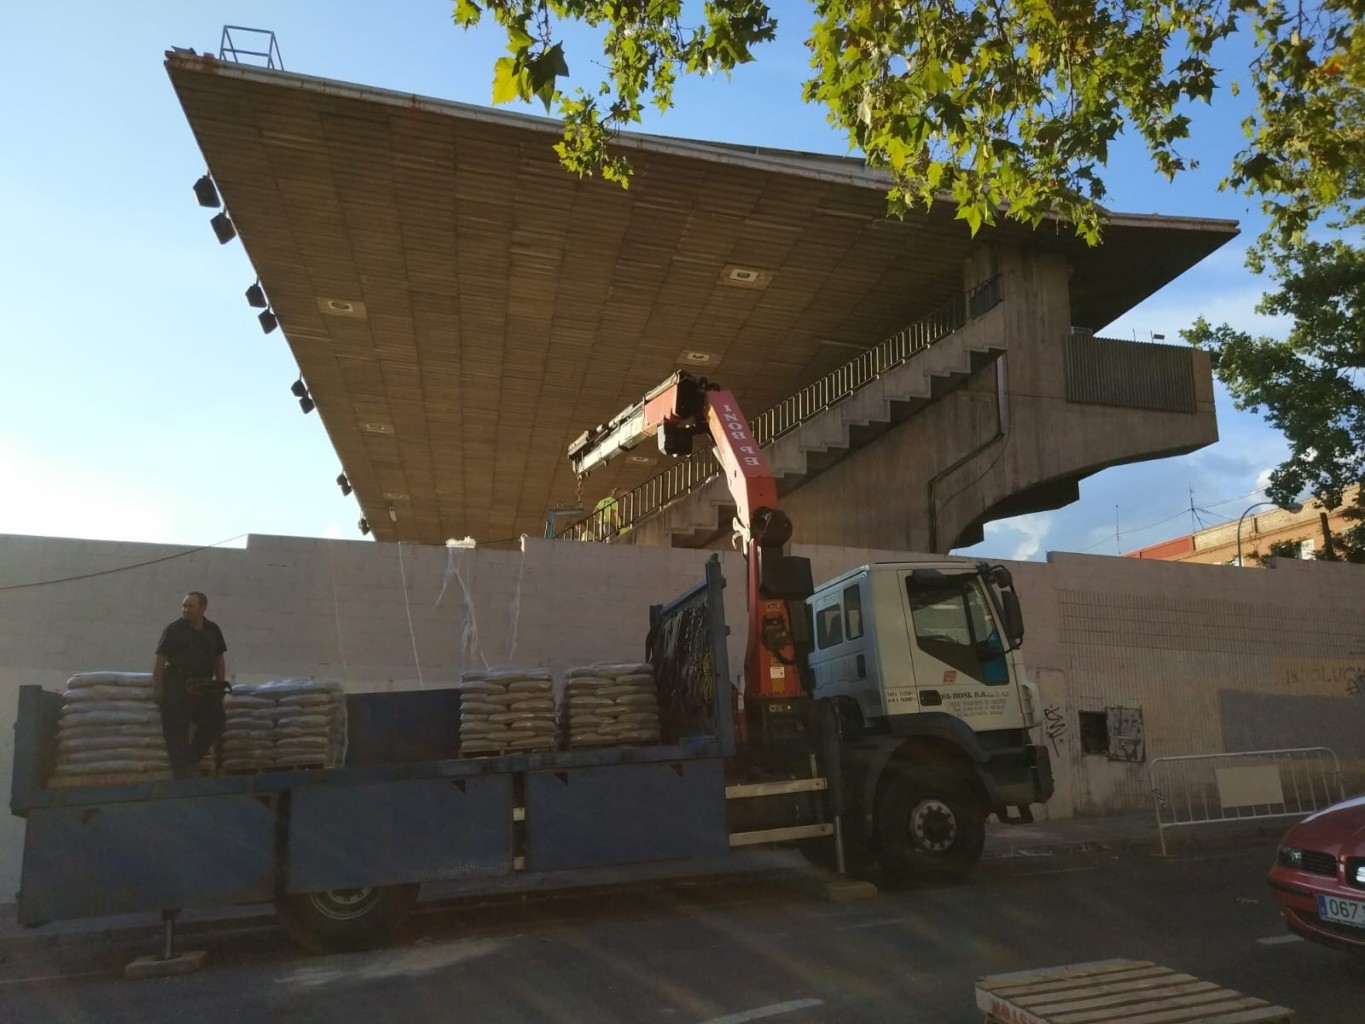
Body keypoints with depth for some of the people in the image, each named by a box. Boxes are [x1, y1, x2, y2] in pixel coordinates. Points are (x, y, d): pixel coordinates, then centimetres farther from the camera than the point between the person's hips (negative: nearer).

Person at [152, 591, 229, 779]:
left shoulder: (212, 630, 10)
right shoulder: (174, 630, -3)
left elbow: (218, 659, 17)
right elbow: (160, 660, -7)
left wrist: (220, 683, 10)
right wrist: (157, 688, -13)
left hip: (204, 688, 5)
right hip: (177, 688, -5)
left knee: (215, 721, 3)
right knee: (177, 730, -4)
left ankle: (191, 760, 19)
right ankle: (184, 770, 2)